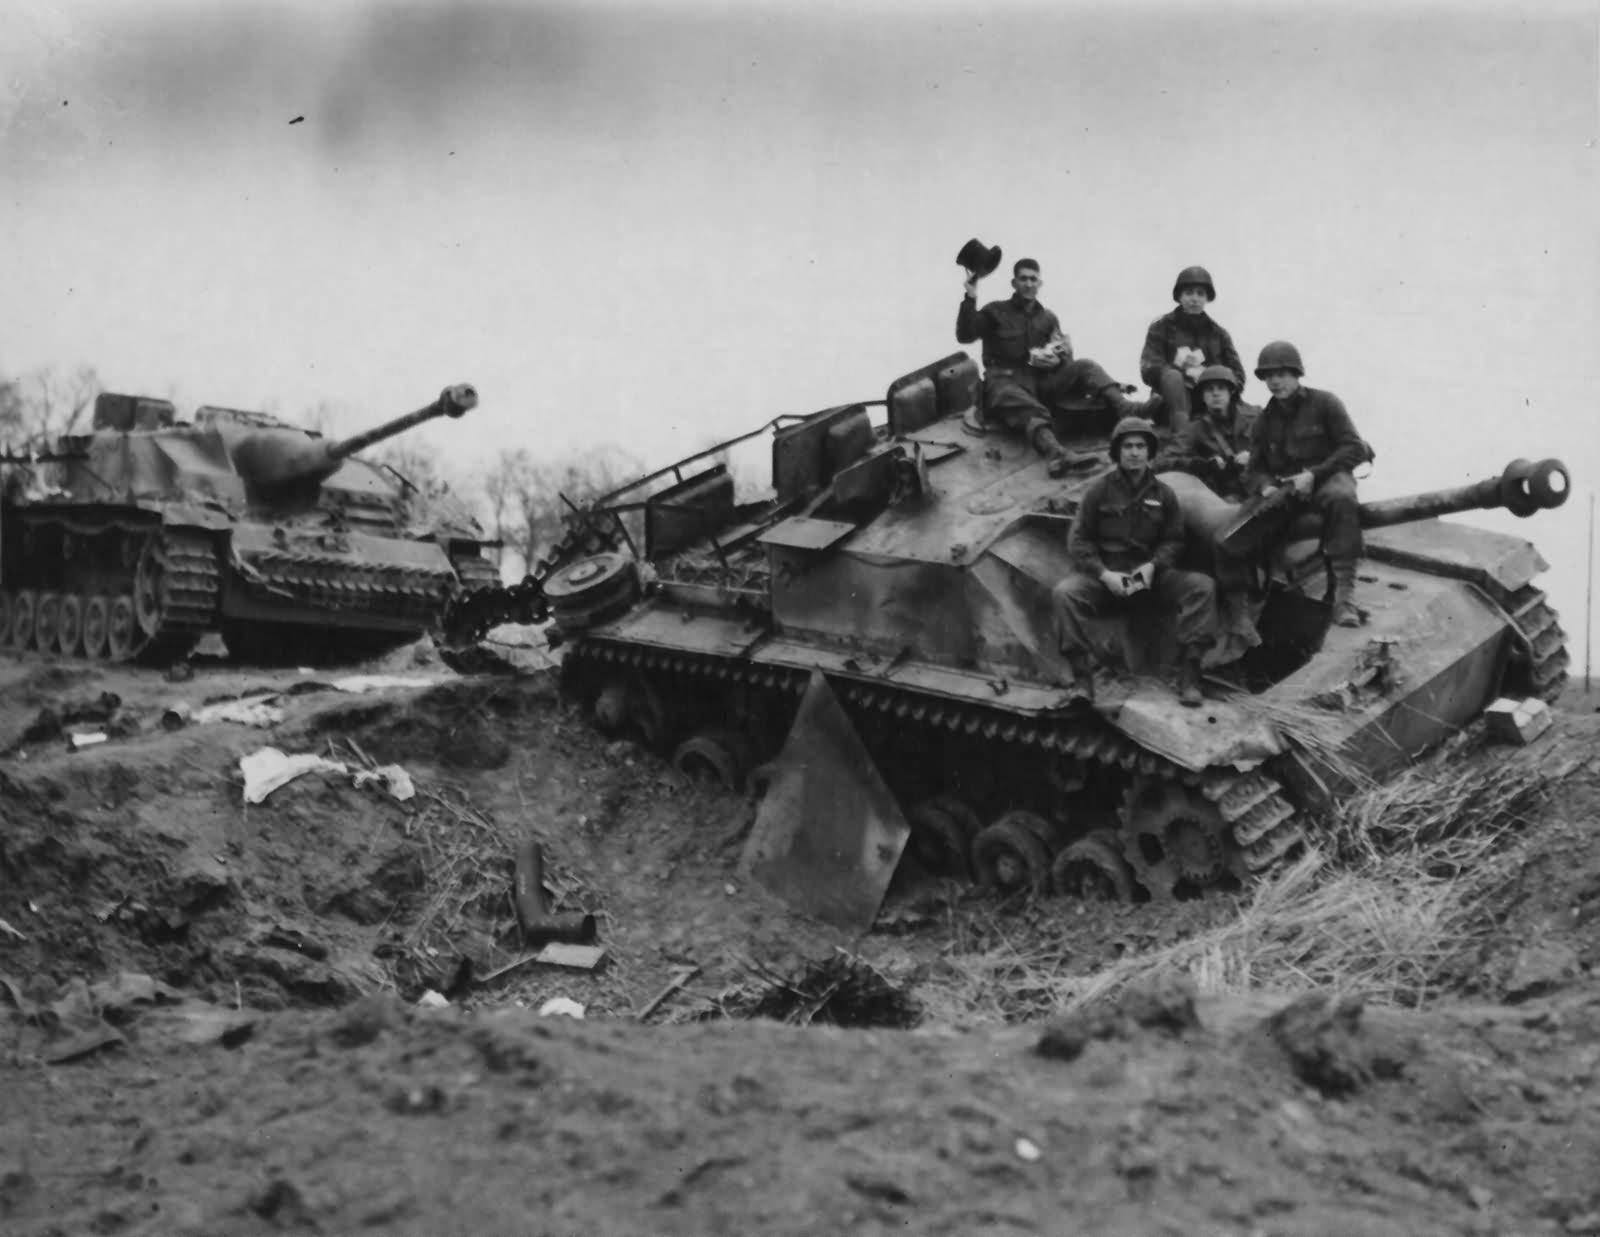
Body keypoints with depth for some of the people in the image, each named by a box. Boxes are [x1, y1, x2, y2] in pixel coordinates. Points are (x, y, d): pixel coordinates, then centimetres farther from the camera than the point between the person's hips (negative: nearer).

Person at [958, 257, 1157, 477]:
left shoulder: (1048, 318, 24)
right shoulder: (996, 311, 12)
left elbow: (1065, 353, 14)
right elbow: (964, 336, -2)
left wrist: (1058, 358, -11)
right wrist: (970, 299, -14)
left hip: (1042, 380, 5)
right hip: (1006, 380, -5)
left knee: (1085, 367, -17)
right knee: (1029, 411, -38)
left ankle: (1124, 407, -42)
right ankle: (1057, 454, -69)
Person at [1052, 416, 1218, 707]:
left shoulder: (1163, 493, 7)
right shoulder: (1099, 489, 0)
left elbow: (1173, 540, 11)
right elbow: (1079, 540, -1)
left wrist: (1153, 566, -10)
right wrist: (1104, 574, -16)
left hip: (1149, 574, 2)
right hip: (1104, 575, -2)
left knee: (1202, 586, -22)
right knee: (1064, 593, -33)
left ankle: (1189, 675, -21)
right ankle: (1082, 678, -28)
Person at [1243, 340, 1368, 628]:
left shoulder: (1324, 402, 3)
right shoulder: (1265, 419, 16)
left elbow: (1354, 448, -5)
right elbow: (1254, 469, 14)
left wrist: (1313, 474, -17)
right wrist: (1265, 487, -12)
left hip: (1328, 476, -4)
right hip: (1284, 488, 4)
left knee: (1341, 498, -40)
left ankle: (1344, 593, -43)